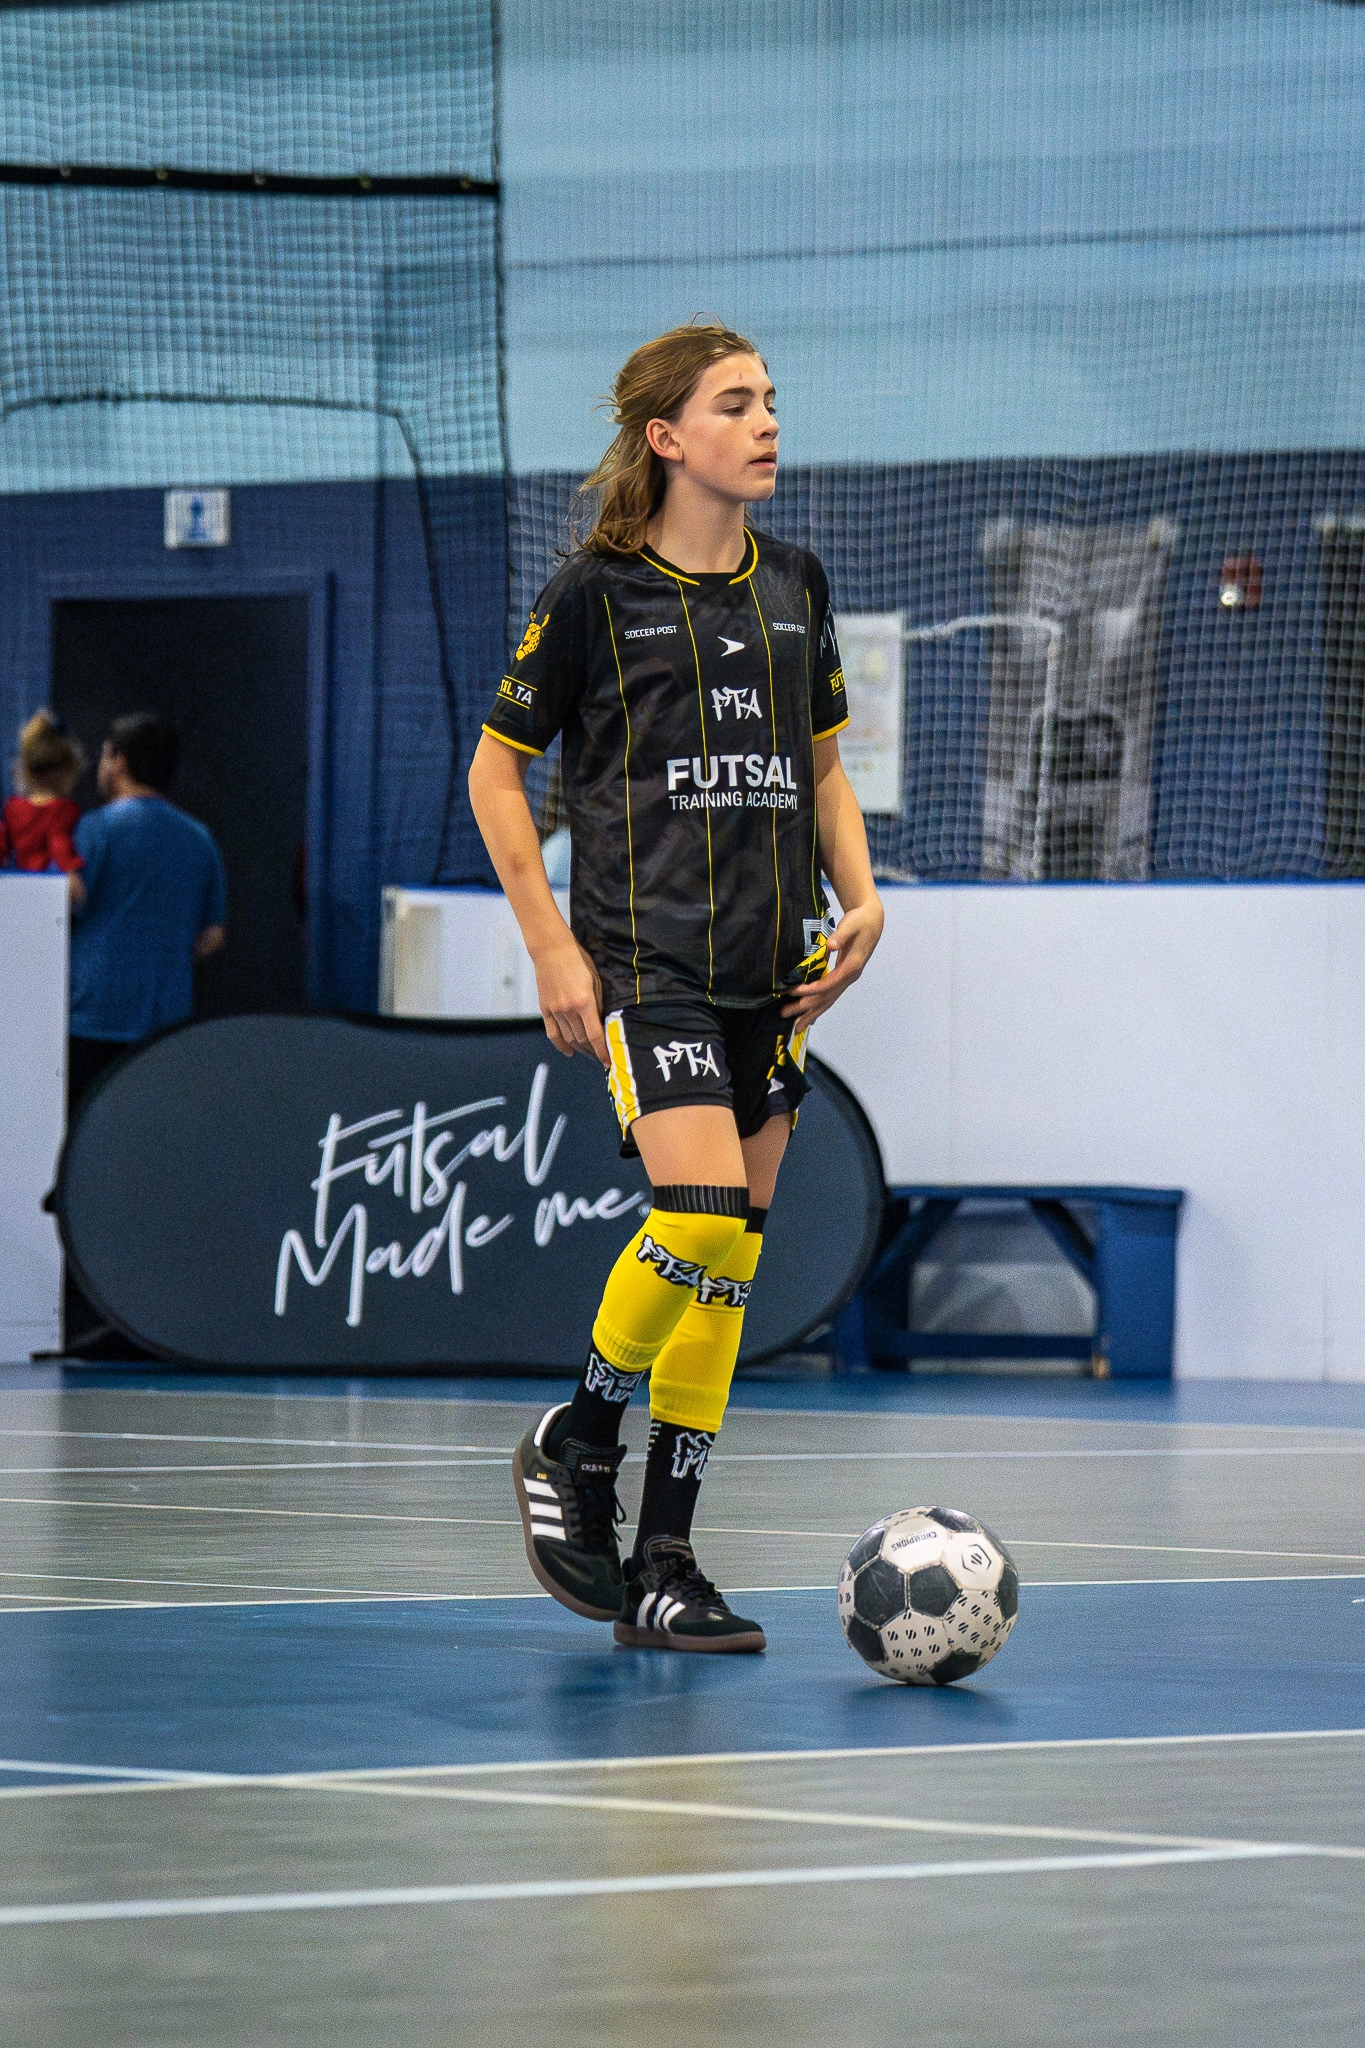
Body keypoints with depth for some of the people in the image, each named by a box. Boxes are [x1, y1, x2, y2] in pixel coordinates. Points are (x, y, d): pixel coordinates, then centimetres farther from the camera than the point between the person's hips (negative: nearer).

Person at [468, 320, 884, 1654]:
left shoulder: (794, 588, 11)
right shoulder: (597, 593, -4)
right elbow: (495, 767, 1)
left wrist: (859, 896, 5)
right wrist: (552, 945, -6)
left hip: (772, 967, 6)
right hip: (645, 955, -6)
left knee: (730, 1259, 4)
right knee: (702, 1210, -22)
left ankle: (662, 1570, 10)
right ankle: (577, 1446, 3)